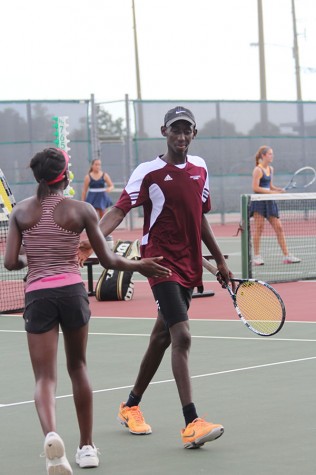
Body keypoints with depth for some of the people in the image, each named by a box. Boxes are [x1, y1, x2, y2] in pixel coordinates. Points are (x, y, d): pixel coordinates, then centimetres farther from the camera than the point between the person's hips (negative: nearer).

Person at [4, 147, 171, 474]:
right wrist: (139, 265, 19)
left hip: (37, 295, 0)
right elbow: (107, 260, 2)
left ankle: (50, 433, -30)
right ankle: (87, 446, 23)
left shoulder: (21, 211, 3)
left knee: (45, 377, 0)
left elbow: (11, 262, -1)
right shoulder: (82, 210, -1)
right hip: (72, 291, 0)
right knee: (77, 367, 19)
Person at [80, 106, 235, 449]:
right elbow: (120, 209, -15)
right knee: (182, 336, -18)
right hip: (161, 262, -7)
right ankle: (191, 424, -22)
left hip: (189, 265, 7)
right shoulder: (149, 172, -8)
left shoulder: (200, 168, 10)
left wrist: (219, 260, 23)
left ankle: (131, 406, 32)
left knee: (162, 336, 16)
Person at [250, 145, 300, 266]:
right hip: (259, 201, -7)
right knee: (259, 227, -7)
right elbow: (255, 188, -15)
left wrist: (279, 189, 4)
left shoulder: (270, 169, 15)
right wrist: (271, 192, -18)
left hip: (269, 202, 7)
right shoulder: (258, 170, -9)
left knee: (279, 227, 3)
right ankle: (256, 257, 0)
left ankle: (286, 256, 6)